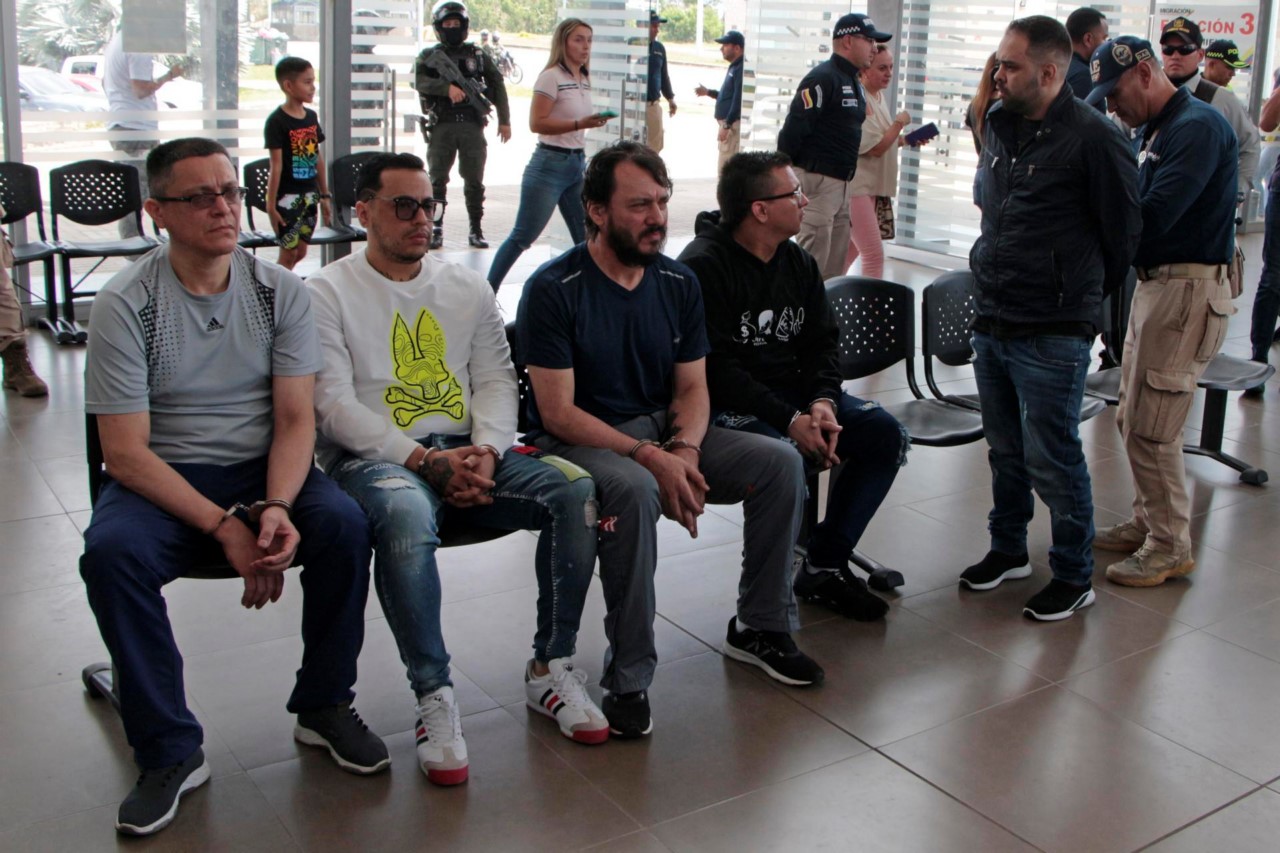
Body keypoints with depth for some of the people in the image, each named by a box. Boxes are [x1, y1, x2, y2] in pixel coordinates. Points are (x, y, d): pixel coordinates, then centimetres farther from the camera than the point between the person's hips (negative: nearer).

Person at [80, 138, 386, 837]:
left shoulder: (280, 290, 0)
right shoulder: (125, 303, -9)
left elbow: (296, 419, -4)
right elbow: (125, 452, -13)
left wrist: (275, 508, -24)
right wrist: (225, 526, -23)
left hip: (263, 468, 2)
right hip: (160, 480, -1)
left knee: (345, 524, -27)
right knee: (110, 552, -32)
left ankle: (323, 707, -4)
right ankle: (170, 752, -14)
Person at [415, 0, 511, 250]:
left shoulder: (478, 55, 12)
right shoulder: (429, 56, 9)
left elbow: (497, 86, 11)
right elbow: (420, 82, -8)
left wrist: (504, 120, 6)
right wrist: (447, 87, -23)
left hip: (472, 125, 1)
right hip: (441, 125, -1)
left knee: (474, 181, 3)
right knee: (437, 180, 1)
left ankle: (476, 230, 9)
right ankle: (436, 228, 7)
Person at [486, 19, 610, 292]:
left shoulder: (584, 80, 12)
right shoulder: (551, 77, -12)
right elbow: (537, 123, -19)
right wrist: (580, 124, -24)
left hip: (578, 164, 8)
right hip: (550, 165, -8)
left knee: (587, 238, 6)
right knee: (522, 237, -4)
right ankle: (487, 292, 6)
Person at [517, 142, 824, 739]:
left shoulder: (678, 283, 5)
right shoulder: (554, 290, -13)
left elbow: (692, 386, 7)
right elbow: (559, 413, -17)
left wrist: (684, 450, -15)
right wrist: (648, 457, -25)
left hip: (664, 430, 6)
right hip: (580, 442, -6)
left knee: (781, 462, -9)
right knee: (633, 489, -39)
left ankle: (761, 626, 7)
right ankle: (627, 679, -26)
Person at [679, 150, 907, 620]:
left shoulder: (798, 262, 10)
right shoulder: (703, 266, -15)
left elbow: (823, 341, 11)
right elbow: (715, 368, -21)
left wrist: (823, 401, -11)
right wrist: (789, 420, -26)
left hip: (791, 392, 8)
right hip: (725, 405, -8)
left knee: (887, 435, -6)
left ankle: (825, 564, 3)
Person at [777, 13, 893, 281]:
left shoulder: (854, 83, 17)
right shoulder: (823, 78, -13)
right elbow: (793, 130, -17)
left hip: (842, 184, 10)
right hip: (816, 181, -10)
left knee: (834, 264, 12)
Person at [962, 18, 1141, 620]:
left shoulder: (1093, 137, -13)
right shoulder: (999, 124, 8)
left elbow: (1122, 230, -5)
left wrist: (1083, 293, 8)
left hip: (1052, 334, -7)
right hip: (990, 322, 7)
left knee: (1052, 460, 1)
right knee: (1004, 449, 18)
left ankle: (1074, 577, 17)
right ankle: (1008, 549, 36)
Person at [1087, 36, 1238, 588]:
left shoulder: (1197, 127, -15)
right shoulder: (1160, 129, 16)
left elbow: (1152, 217, -25)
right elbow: (1141, 211, 10)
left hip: (1186, 290, -10)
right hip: (1154, 284, 10)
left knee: (1150, 429, -5)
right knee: (1132, 418, 15)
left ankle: (1171, 547, 8)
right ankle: (1147, 522, 29)